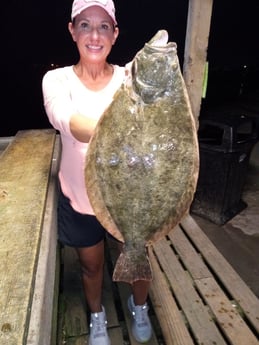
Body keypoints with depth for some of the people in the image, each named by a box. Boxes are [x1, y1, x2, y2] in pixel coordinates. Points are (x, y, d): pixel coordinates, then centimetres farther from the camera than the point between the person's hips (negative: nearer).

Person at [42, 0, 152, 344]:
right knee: (91, 265, 22)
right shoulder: (57, 80, -11)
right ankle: (97, 317, 55)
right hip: (80, 197, 0)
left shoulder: (128, 78, -8)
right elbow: (71, 123, -32)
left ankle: (139, 307, 55)